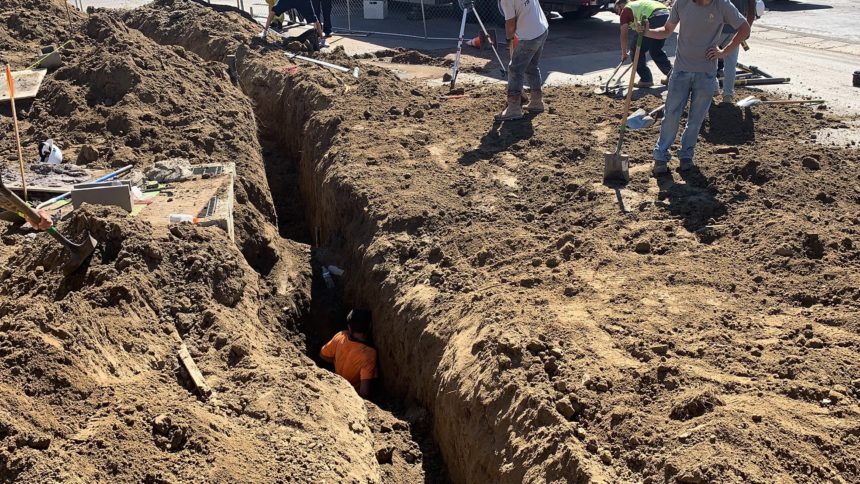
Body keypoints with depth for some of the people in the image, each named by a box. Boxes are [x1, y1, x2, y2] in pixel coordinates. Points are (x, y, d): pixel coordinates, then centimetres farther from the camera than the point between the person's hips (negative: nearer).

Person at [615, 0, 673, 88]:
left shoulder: (625, 10, 15)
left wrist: (624, 53, 26)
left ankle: (646, 79, 10)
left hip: (654, 18, -8)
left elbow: (624, 35, 14)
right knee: (656, 50, 25)